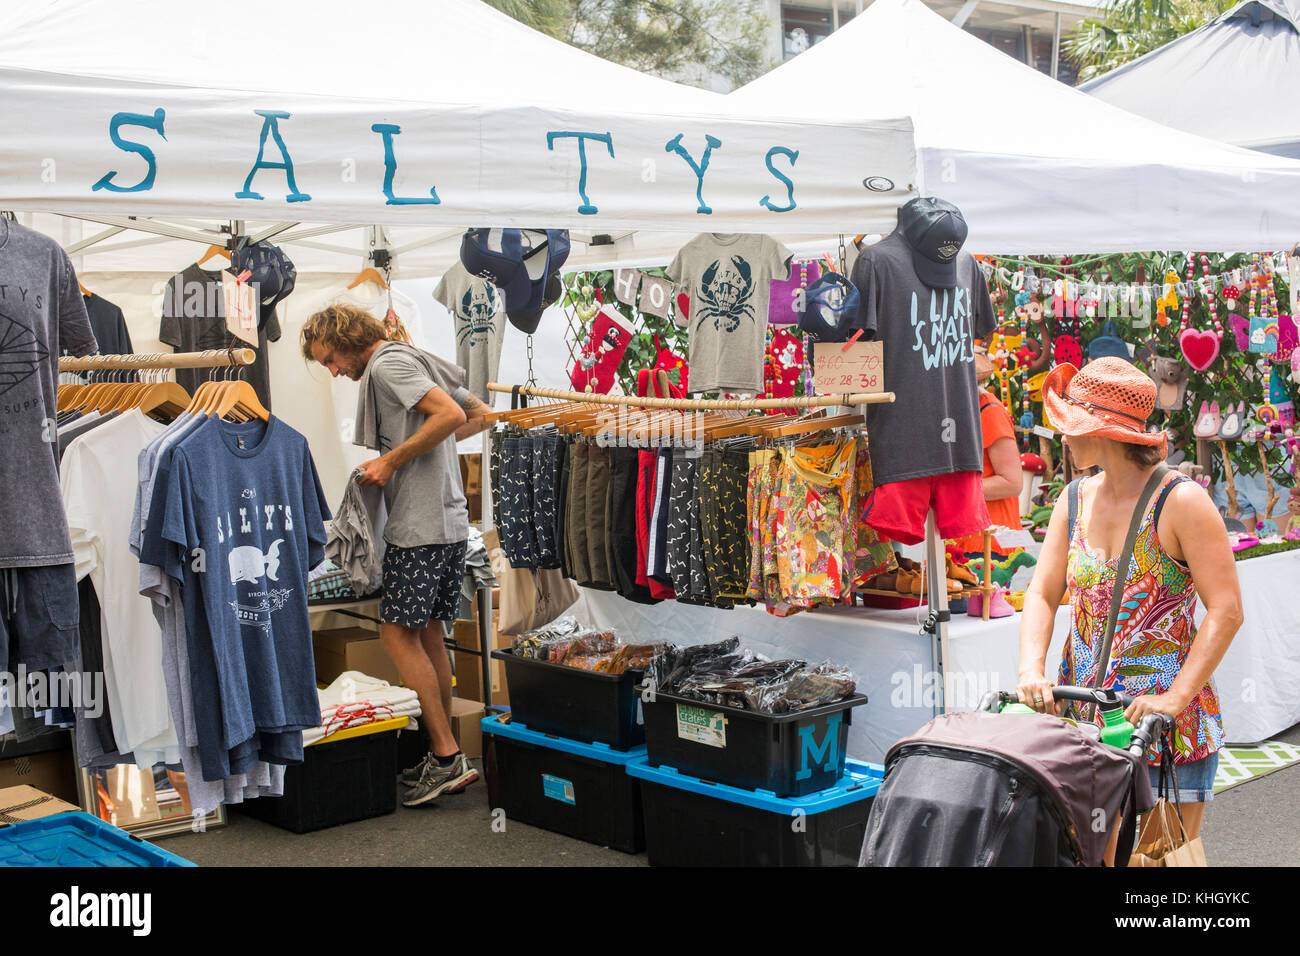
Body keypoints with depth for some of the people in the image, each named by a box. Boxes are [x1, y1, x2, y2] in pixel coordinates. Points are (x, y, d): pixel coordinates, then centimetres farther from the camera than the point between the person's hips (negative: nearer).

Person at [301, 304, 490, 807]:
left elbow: (451, 414, -23)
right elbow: (479, 415, 24)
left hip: (420, 526, -10)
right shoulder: (414, 362, 20)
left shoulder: (387, 365, -9)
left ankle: (448, 756, -6)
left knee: (398, 633, -5)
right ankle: (443, 758, 17)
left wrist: (392, 459, -16)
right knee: (428, 634, 13)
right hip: (450, 520, 10)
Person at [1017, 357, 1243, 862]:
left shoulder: (1181, 501, -11)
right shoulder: (1074, 501, 7)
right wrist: (1031, 669, -13)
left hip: (1166, 721, -5)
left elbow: (1226, 610, -14)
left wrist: (1175, 699, -21)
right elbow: (1042, 594, 5)